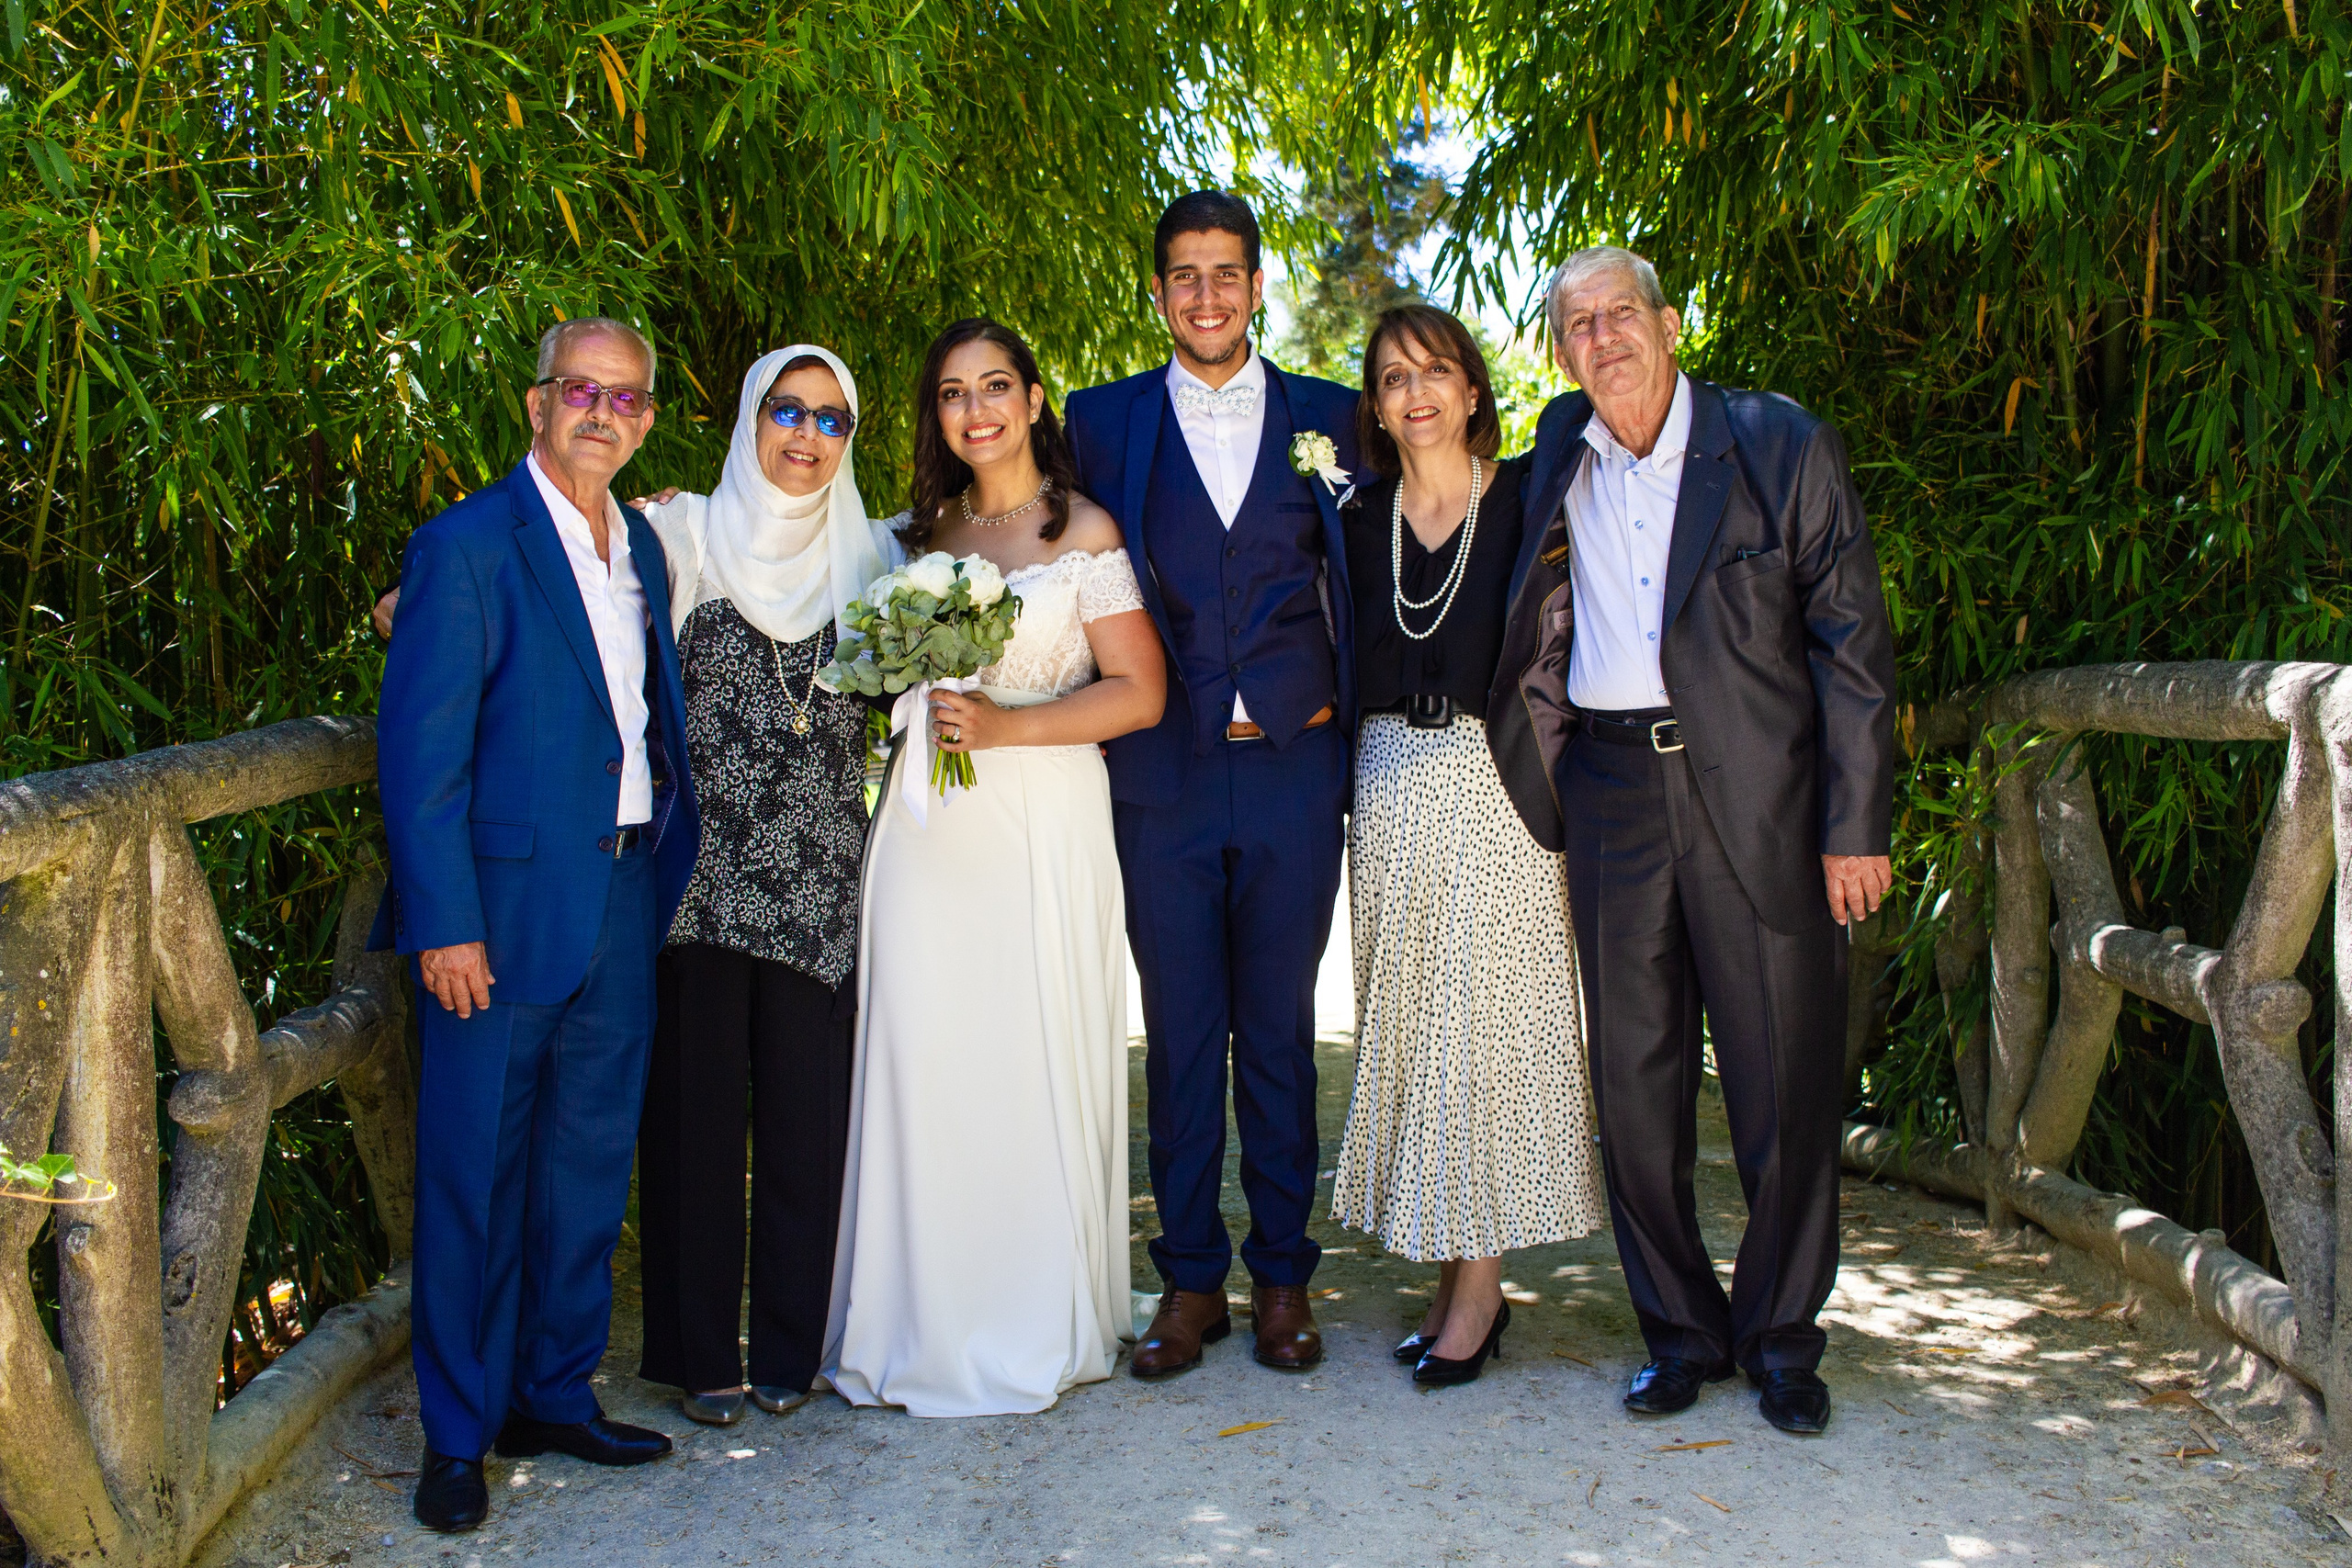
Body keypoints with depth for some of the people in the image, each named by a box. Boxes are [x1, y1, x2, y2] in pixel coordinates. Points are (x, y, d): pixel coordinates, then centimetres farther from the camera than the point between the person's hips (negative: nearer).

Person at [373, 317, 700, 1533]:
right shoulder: (467, 545, -9)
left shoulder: (641, 548, 12)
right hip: (503, 908, -6)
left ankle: (555, 1395, 31)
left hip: (624, 904, 7)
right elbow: (420, 749, -13)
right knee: (474, 1178, 4)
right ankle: (457, 1435, 18)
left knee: (588, 1167, 15)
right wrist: (444, 924, -17)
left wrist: (669, 872, 9)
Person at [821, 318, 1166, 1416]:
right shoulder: (923, 533, 15)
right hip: (927, 825, 4)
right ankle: (925, 1329, 14)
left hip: (1043, 828, -4)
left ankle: (1039, 1333, 14)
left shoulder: (1083, 531, 1)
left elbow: (1139, 694, -6)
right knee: (923, 1064, 2)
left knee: (1036, 1066, 0)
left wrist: (1004, 725, -13)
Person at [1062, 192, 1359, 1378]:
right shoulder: (1103, 422, 7)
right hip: (1162, 774, 0)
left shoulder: (1329, 417, 8)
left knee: (1279, 1033, 6)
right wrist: (1121, 721, 0)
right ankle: (1191, 1281, 16)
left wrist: (1339, 705, 3)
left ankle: (1283, 1278, 18)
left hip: (1294, 762, 0)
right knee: (1180, 1035, 5)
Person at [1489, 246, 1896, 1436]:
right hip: (1611, 797, 4)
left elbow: (1851, 643, -3)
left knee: (1784, 1076, 3)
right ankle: (1679, 1332, 21)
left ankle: (1781, 1339, 19)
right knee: (1634, 1081, 7)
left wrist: (1856, 823, -8)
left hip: (1757, 793, -3)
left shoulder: (1781, 445, -1)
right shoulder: (1558, 457, 10)